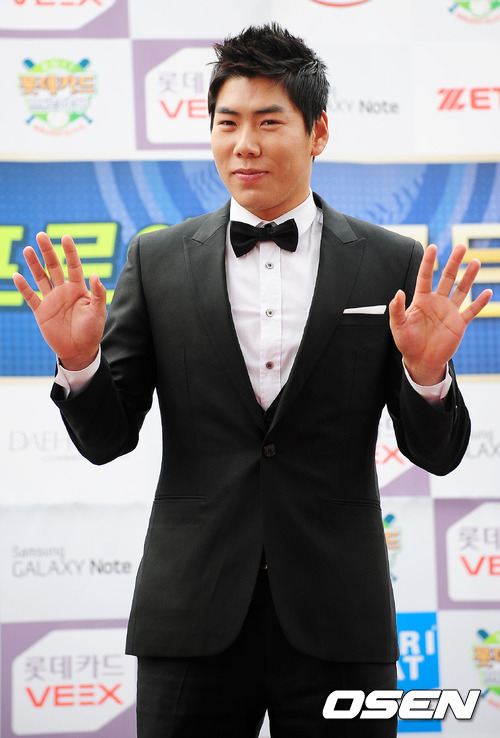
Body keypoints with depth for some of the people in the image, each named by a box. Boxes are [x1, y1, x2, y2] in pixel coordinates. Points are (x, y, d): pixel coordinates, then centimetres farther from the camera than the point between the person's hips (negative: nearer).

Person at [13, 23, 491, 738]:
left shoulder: (394, 266, 1)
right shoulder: (156, 261, 4)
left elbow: (438, 453, 2)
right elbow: (106, 439, 6)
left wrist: (428, 375, -18)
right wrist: (78, 360, -13)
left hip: (334, 625, 0)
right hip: (194, 621, 1)